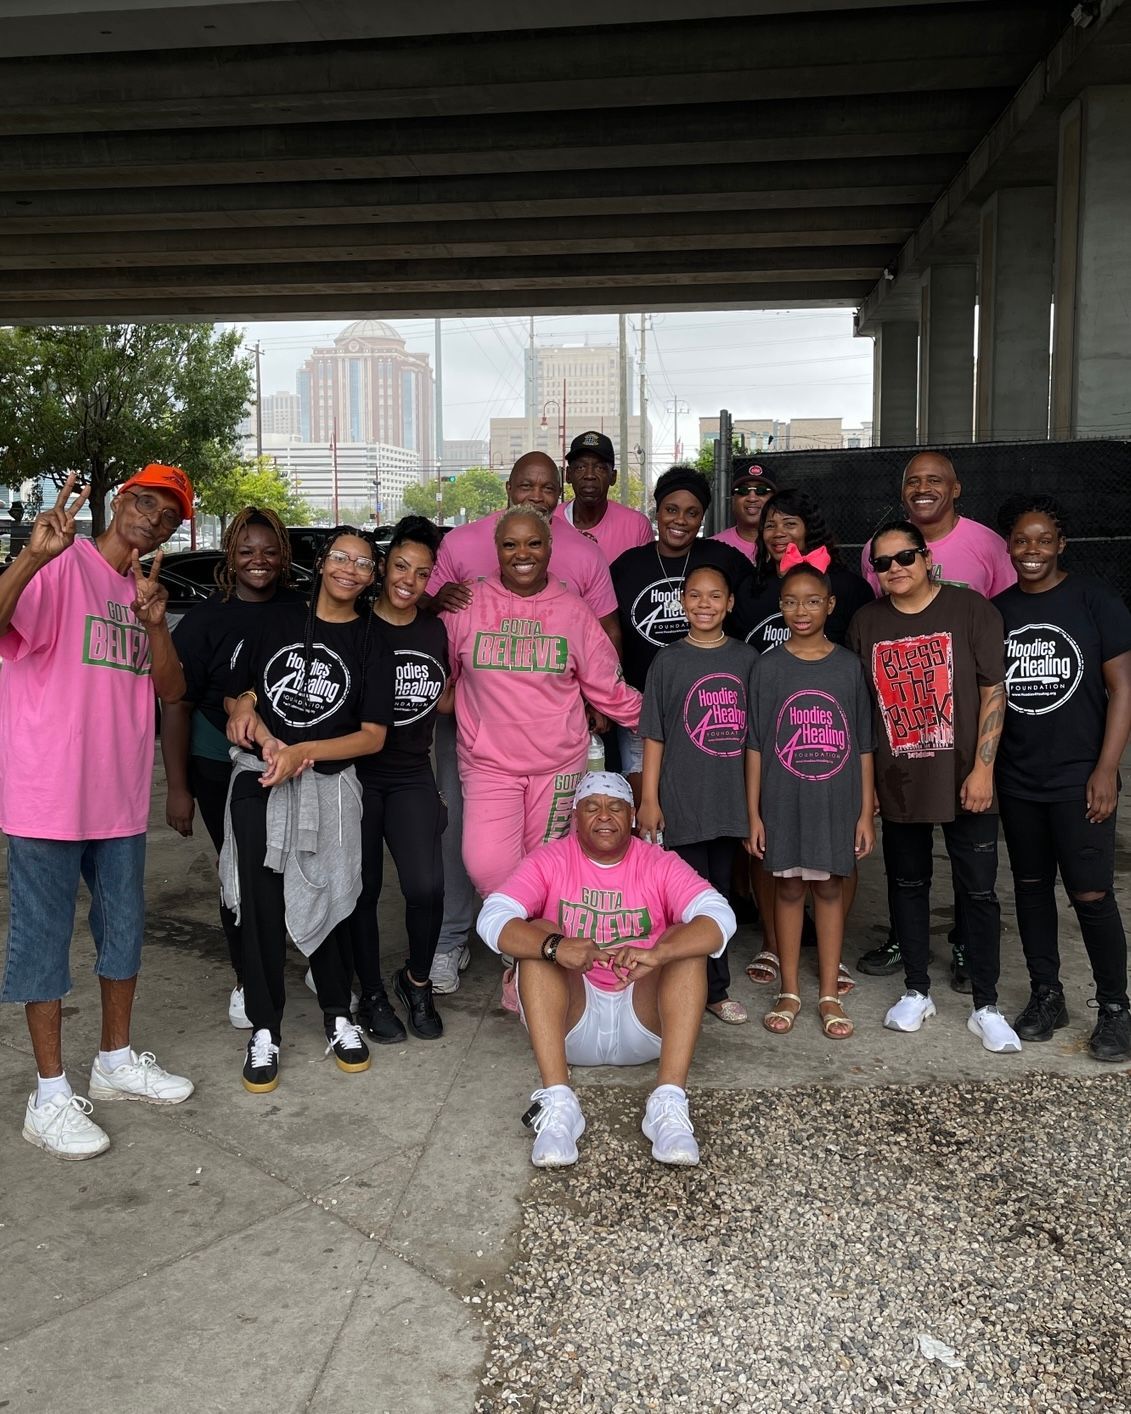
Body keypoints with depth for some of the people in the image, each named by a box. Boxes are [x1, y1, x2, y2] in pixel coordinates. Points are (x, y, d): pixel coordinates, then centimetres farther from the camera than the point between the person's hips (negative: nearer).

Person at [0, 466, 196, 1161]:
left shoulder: (146, 590, 12)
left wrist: (154, 621, -14)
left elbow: (172, 689, 3)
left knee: (125, 927, 17)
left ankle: (117, 1060, 34)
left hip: (121, 794, 7)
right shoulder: (60, 568, -10)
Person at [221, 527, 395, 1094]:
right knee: (261, 902, -3)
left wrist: (302, 753, -14)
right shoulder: (279, 621, 9)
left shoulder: (370, 644, 3)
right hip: (260, 777, 1)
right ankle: (264, 1029, 9)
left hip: (328, 785, -1)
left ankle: (338, 1014, 24)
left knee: (326, 900, 4)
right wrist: (252, 719, -10)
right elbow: (236, 693, 12)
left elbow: (373, 735, -3)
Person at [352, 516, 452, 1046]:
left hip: (412, 777, 3)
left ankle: (417, 982, 16)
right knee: (362, 890, 4)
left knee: (426, 887, -11)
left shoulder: (436, 631, 7)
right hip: (355, 774, -2)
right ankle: (372, 994, 25)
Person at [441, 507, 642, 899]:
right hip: (488, 763, -1)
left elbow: (608, 686, 8)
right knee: (485, 866, -15)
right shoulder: (466, 605, -1)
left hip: (559, 764, 1)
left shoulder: (573, 611, 2)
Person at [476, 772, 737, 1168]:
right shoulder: (550, 861, -2)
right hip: (569, 1022, 0)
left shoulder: (659, 864, -2)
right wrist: (554, 946, -39)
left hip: (644, 1021, 0)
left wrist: (656, 954, -39)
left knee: (687, 941, -21)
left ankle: (669, 1103, -33)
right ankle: (557, 1102, -33)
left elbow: (720, 917, -20)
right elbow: (492, 918, -18)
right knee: (539, 934, -23)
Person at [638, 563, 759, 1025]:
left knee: (719, 895, 11)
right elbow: (654, 736, 0)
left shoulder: (746, 659, 6)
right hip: (683, 800, -3)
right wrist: (648, 799, -4)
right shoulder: (668, 661, -1)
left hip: (731, 797, 3)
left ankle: (707, 988, 22)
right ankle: (713, 988, 13)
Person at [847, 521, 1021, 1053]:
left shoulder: (971, 609, -6)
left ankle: (986, 1006, 16)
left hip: (964, 781, -3)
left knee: (977, 890, 3)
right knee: (907, 884, 13)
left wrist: (983, 769, -12)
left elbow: (993, 690, -7)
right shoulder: (866, 623, 4)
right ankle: (917, 991, 28)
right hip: (898, 784, 3)